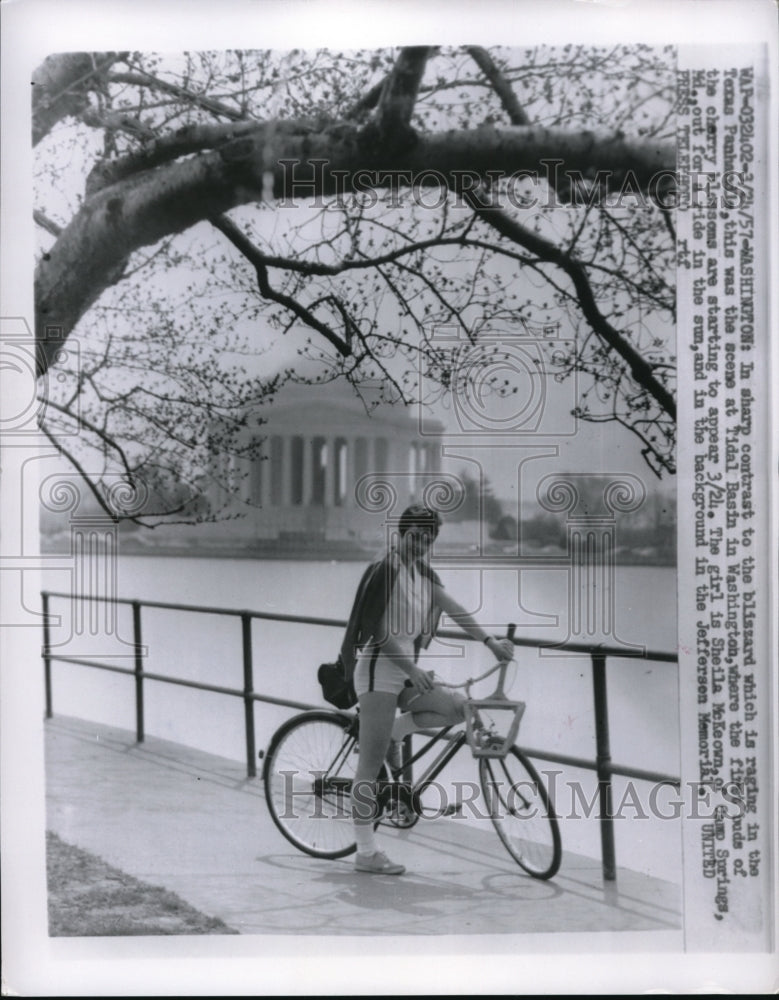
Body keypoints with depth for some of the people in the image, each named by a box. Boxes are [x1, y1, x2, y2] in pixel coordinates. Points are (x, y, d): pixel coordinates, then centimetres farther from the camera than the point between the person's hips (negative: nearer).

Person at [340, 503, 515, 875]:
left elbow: (452, 607, 4)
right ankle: (366, 853, 0)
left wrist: (490, 641, -4)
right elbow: (379, 631, -17)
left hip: (405, 671, 8)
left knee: (457, 707, -9)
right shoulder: (384, 571, -13)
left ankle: (388, 732, 7)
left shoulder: (422, 571, 12)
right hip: (379, 669, -8)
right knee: (371, 765, -6)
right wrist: (412, 669, -22)